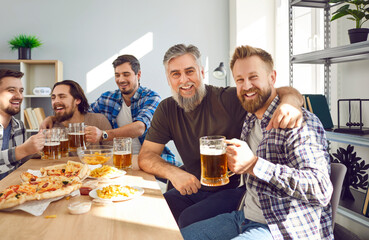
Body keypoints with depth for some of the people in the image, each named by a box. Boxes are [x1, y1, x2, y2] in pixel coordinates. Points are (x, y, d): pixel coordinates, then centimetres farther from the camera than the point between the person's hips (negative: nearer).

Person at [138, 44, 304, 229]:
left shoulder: (229, 99, -14)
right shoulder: (166, 109, 0)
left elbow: (287, 93, -17)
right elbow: (146, 156, -2)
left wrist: (289, 103, -43)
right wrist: (173, 173, -22)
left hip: (234, 188, -4)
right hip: (194, 188, 5)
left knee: (189, 220, -26)